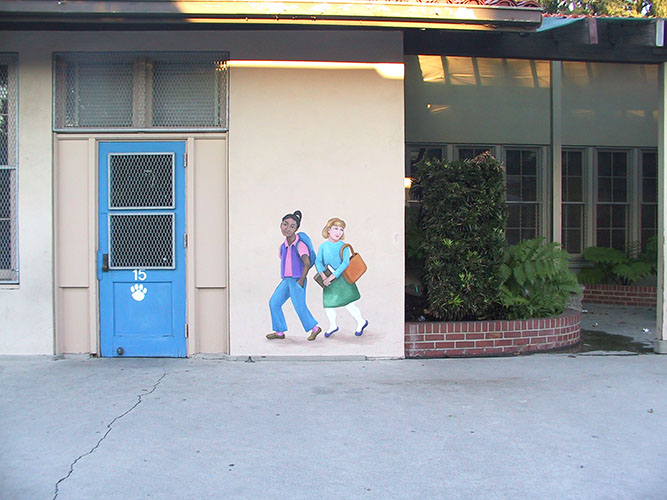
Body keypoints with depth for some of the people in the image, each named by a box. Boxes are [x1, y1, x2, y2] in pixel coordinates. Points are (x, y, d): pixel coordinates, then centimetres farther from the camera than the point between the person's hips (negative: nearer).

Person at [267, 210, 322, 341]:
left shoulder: (299, 244, -15)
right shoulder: (283, 245, 8)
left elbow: (307, 263, -18)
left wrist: (301, 280, -16)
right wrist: (285, 277, 14)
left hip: (297, 280, -8)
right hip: (286, 280, 8)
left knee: (299, 306, -3)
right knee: (274, 302, 7)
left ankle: (314, 328, 17)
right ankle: (280, 331, 17)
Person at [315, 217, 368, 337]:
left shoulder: (343, 246, -7)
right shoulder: (323, 246, 2)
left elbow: (345, 263, -18)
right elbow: (318, 261, -6)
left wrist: (332, 277, -24)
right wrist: (323, 276, -23)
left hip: (342, 278, -3)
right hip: (328, 281, 3)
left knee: (349, 305, -4)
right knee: (327, 304, 8)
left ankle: (361, 322, 23)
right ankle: (332, 326, 33)